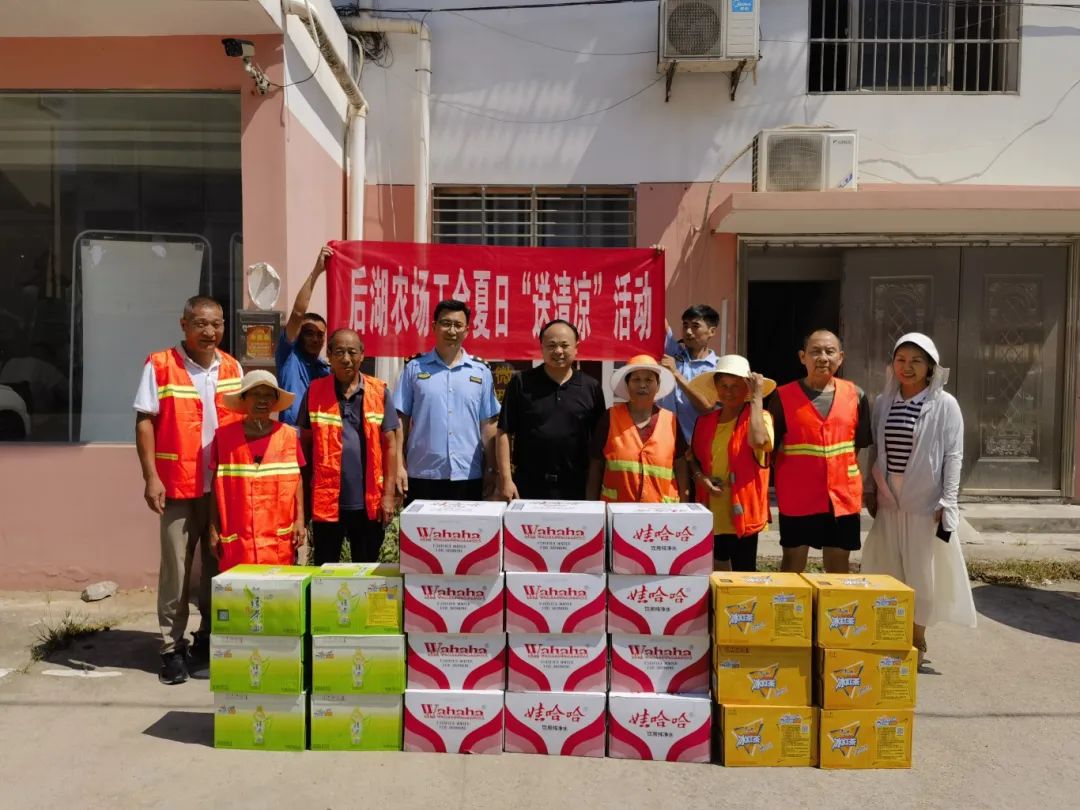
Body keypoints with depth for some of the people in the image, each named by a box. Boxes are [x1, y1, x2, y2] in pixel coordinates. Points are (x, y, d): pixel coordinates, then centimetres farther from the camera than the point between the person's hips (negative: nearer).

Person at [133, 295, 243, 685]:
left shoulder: (232, 368, 6)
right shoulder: (160, 365, -5)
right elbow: (145, 422, -5)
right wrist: (151, 477, -12)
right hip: (178, 486, -3)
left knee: (219, 565, 12)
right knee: (176, 569, 3)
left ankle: (209, 638, 27)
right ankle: (173, 647, 15)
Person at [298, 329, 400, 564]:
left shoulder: (379, 392, -1)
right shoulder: (315, 391, 0)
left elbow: (389, 444, 1)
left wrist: (388, 494, -4)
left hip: (368, 501, 0)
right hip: (326, 501, 0)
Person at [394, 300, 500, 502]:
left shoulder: (481, 371, 5)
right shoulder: (414, 367, 3)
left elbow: (488, 425, 6)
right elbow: (400, 420, 3)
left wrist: (491, 469, 3)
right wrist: (399, 465, -4)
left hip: (469, 476, 1)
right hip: (422, 474, -1)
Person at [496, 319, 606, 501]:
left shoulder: (591, 388, 5)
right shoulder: (522, 383, 2)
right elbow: (504, 432, 0)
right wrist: (506, 479, -7)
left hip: (575, 488, 1)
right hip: (527, 486, -1)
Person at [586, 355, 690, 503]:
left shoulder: (670, 421, 1)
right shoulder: (610, 418, -2)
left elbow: (681, 467, 6)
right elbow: (596, 467, 2)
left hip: (661, 510, 1)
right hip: (616, 509, -1)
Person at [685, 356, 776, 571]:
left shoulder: (759, 417, -7)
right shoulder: (705, 421, 7)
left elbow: (758, 440, -29)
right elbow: (693, 457, 17)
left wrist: (757, 397, -21)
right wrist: (700, 476, -5)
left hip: (742, 512, -4)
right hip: (711, 512, 5)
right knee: (714, 573, 16)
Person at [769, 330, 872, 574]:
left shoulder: (855, 396, 3)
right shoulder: (783, 397, -4)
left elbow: (865, 446, 8)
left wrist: (870, 490, 7)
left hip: (843, 497, 2)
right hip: (797, 498, -2)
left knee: (838, 567, 13)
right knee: (793, 566, 9)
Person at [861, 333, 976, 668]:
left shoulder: (945, 405, -5)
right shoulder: (883, 402, 6)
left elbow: (953, 456, -7)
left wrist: (947, 504, -11)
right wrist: (870, 492, 8)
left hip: (926, 504, -4)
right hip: (888, 503, 4)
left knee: (922, 574, 4)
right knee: (889, 573, 8)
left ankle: (917, 644, 19)